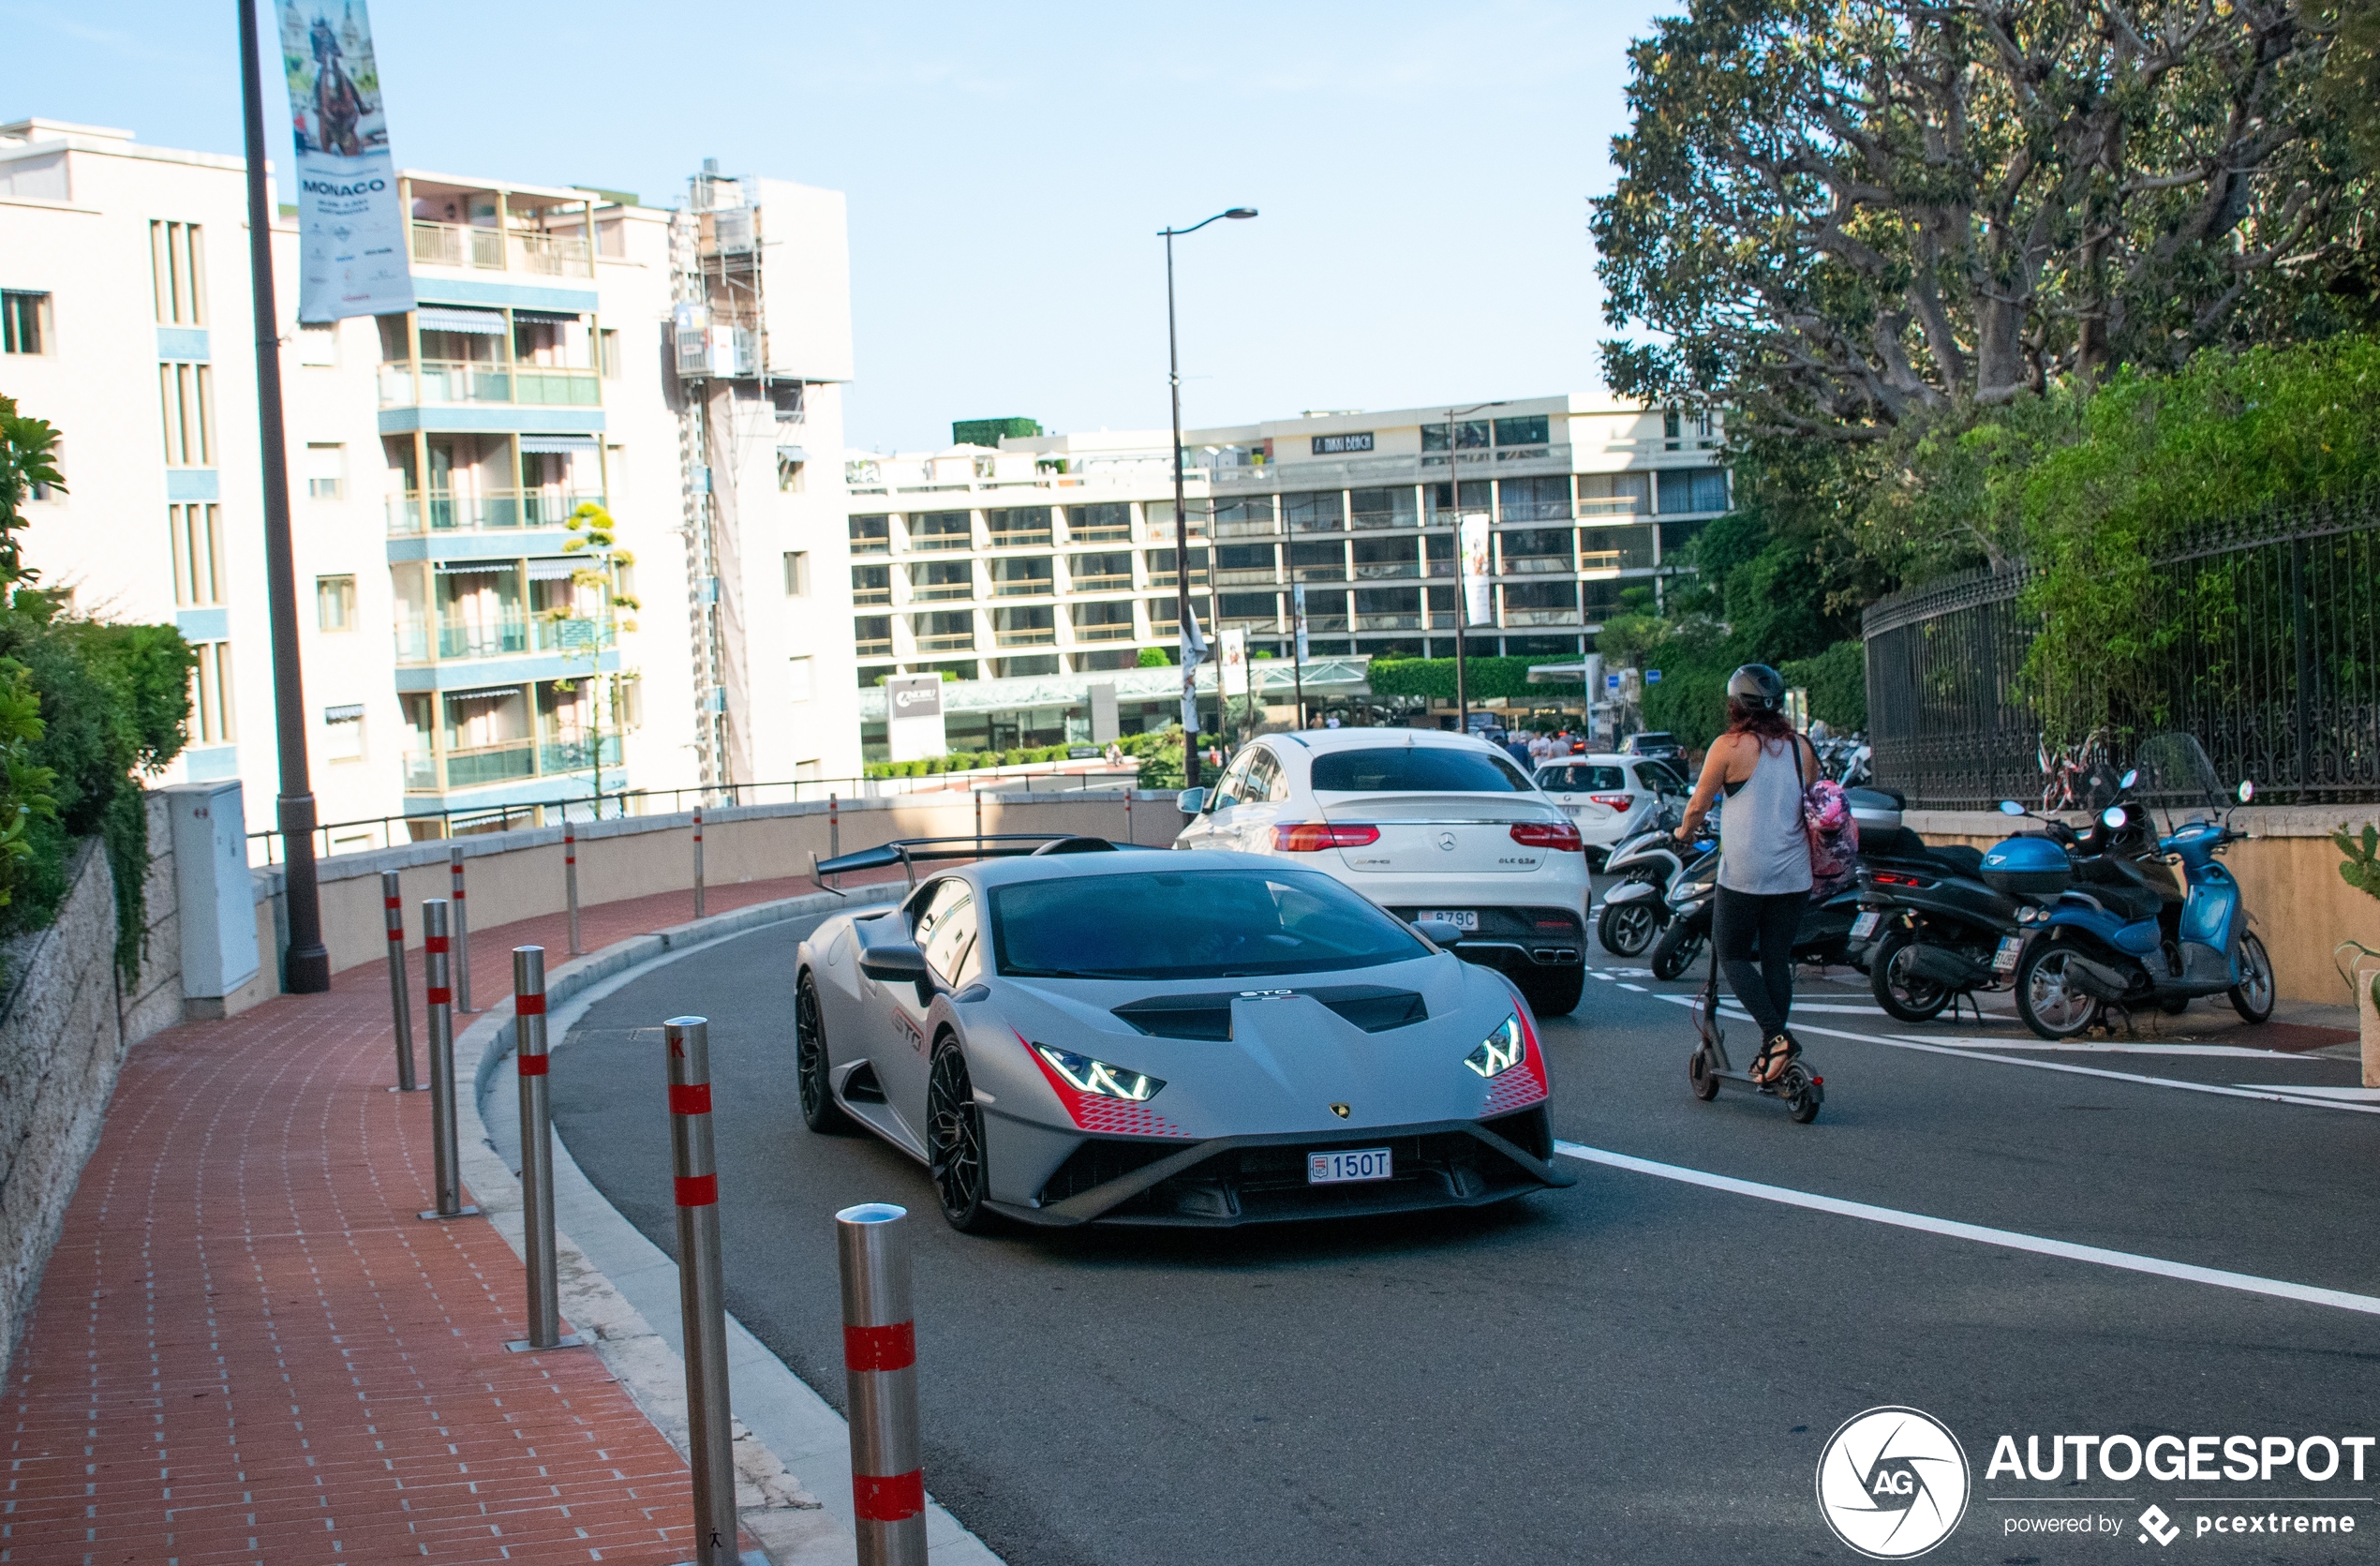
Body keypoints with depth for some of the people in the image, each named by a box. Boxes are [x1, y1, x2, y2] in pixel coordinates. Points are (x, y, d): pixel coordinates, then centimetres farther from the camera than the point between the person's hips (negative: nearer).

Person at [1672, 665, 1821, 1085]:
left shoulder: (1729, 747, -7)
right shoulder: (1801, 748, 7)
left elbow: (1698, 804, 1)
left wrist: (1685, 831, 22)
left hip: (1744, 874, -5)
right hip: (1794, 876, 5)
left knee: (1732, 955, 6)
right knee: (1778, 959, 10)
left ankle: (1775, 1036, -12)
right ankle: (1771, 1058, 11)